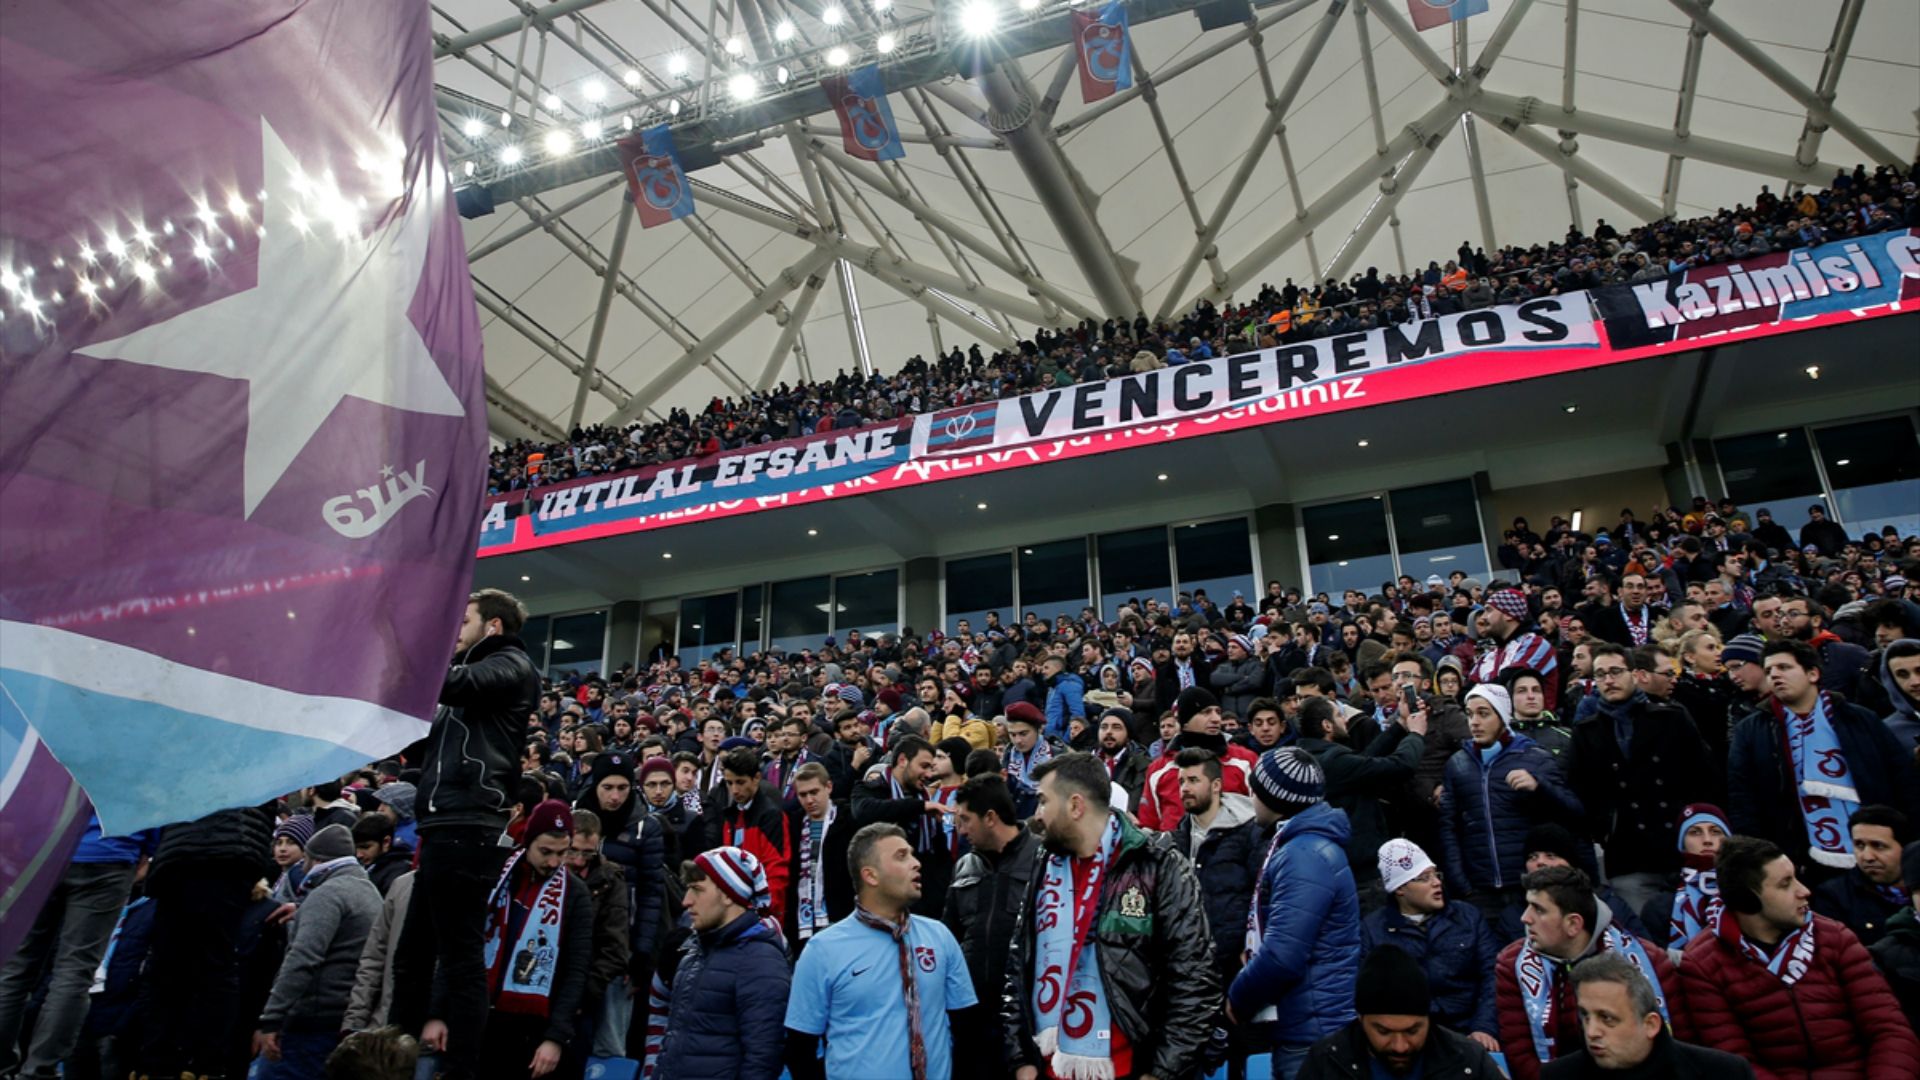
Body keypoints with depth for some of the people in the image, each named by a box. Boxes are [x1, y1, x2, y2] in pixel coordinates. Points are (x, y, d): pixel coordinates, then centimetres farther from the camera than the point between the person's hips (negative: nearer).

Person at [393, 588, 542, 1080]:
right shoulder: (475, 678, 26)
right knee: (412, 956, 14)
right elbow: (423, 736, 29)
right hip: (447, 829, 10)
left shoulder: (512, 666, -2)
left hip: (466, 830, -10)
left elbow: (450, 684, -19)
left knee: (461, 958, -8)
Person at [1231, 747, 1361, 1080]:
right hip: (1299, 1028, 10)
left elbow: (1282, 956, -26)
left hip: (1312, 1033, -10)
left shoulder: (1305, 856, -22)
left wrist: (1237, 999, -12)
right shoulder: (1296, 844, 11)